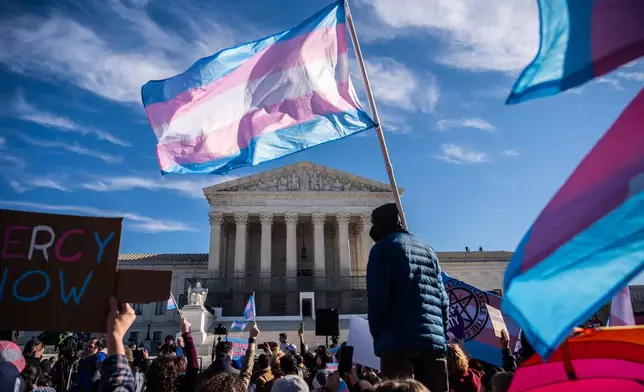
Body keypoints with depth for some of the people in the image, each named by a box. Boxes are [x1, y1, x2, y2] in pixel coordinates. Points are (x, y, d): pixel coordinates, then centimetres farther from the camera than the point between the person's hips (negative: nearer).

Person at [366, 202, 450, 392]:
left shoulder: (383, 248, 1)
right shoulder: (427, 249, 20)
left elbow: (377, 298, -8)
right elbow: (444, 300, 14)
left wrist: (377, 335, 4)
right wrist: (440, 334, 17)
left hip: (399, 341, -6)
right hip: (434, 341, 6)